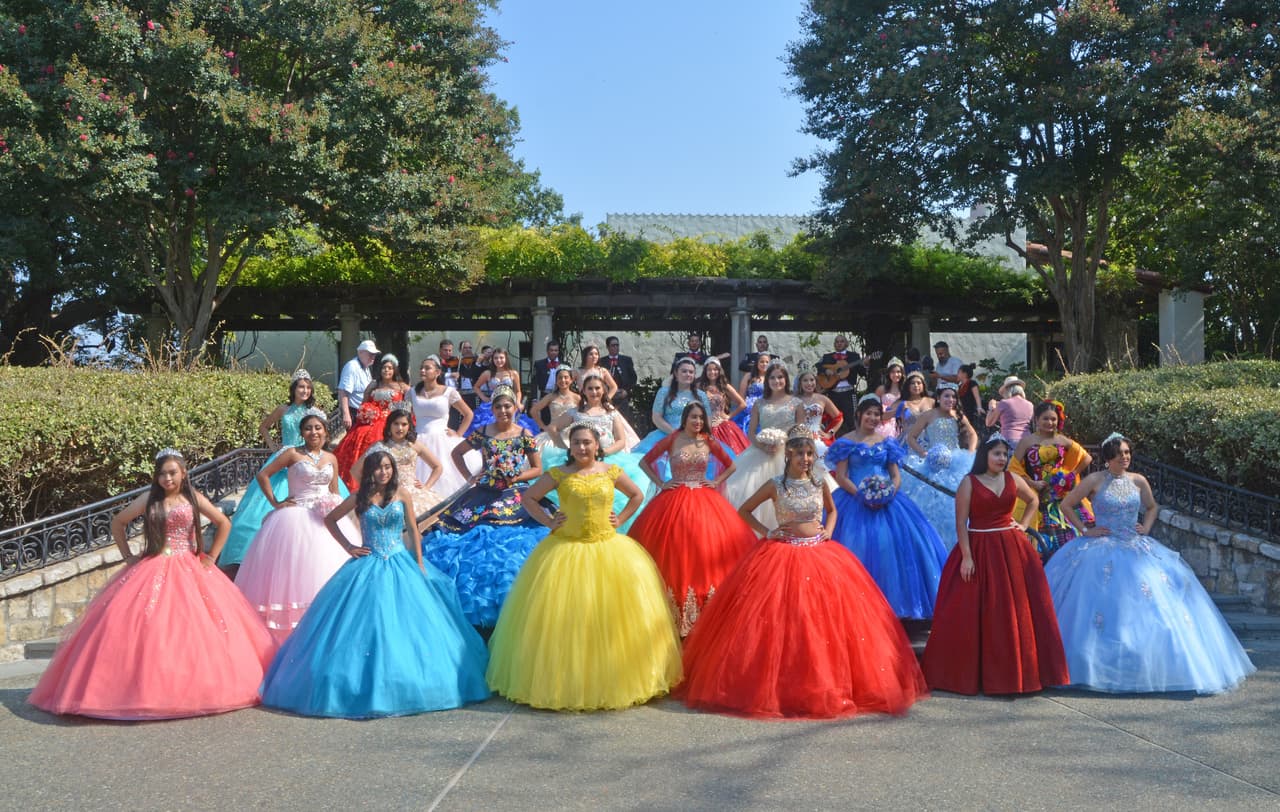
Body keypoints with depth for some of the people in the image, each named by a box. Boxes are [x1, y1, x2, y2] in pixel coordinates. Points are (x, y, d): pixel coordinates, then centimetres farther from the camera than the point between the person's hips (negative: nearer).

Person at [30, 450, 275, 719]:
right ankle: (147, 687, -8)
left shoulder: (193, 498, 4)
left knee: (196, 627, -8)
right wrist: (127, 556, 8)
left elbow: (224, 524, 8)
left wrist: (211, 557, 4)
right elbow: (117, 523, 15)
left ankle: (198, 687, 2)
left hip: (189, 571, -1)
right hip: (153, 570, 1)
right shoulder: (149, 499, 6)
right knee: (146, 627, -12)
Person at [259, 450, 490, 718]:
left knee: (402, 624, -1)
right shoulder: (360, 498, 1)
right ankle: (368, 685, 4)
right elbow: (330, 519, 11)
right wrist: (348, 547, 3)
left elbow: (413, 530, 6)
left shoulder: (402, 495, 2)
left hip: (401, 565, 0)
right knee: (365, 626, -3)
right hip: (369, 567, 0)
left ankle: (402, 684, 10)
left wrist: (420, 565, 1)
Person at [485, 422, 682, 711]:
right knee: (566, 617, -3)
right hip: (566, 550, -1)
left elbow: (637, 496, 18)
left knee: (610, 617, 0)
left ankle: (611, 678, 13)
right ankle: (565, 681, 6)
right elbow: (529, 497, 9)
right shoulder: (558, 475, 1)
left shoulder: (611, 472, 5)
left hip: (608, 549, 1)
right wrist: (548, 521, 0)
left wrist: (620, 519, 7)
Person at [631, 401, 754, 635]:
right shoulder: (672, 439, -1)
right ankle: (677, 615, 7)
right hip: (675, 501, -2)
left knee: (707, 551, -1)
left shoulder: (708, 441, 5)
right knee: (676, 553, -3)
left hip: (704, 501, 2)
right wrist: (660, 483, -2)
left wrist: (716, 482, 4)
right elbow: (645, 462, 5)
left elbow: (731, 465, 17)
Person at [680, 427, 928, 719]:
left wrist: (828, 530, 7)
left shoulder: (820, 483, 6)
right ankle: (781, 686, 5)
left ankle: (828, 684, 11)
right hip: (782, 555, -3)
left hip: (820, 554, 3)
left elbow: (832, 510, 25)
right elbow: (744, 511, 7)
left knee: (823, 619, -1)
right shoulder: (775, 485, -2)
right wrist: (765, 532, -3)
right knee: (782, 620, -6)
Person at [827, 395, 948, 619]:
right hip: (855, 501, -3)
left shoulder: (887, 442, 13)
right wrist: (861, 494, -16)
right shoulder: (847, 442, 3)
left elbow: (896, 475, 11)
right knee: (858, 548, -12)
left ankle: (892, 602, 1)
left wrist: (890, 492, -10)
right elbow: (840, 477, -3)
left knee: (895, 545, -9)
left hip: (886, 501, 3)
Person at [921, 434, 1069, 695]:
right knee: (974, 614, -1)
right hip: (978, 550, -4)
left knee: (1015, 612, 7)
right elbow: (961, 523, -9)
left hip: (1011, 550, 4)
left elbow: (1033, 500, 26)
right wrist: (966, 556, -16)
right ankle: (969, 673, 9)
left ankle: (1015, 671, 19)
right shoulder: (969, 483, -5)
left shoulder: (1013, 480, 7)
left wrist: (1023, 524, 11)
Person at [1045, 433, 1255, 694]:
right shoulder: (1095, 481, -5)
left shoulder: (1139, 481, 6)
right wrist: (1084, 530, -5)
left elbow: (1152, 508, 24)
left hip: (1138, 550, 4)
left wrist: (1146, 528, 7)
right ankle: (1100, 665, -4)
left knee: (1157, 607, -2)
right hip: (1103, 551, -4)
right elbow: (1066, 505, 0)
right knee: (1102, 603, -13)